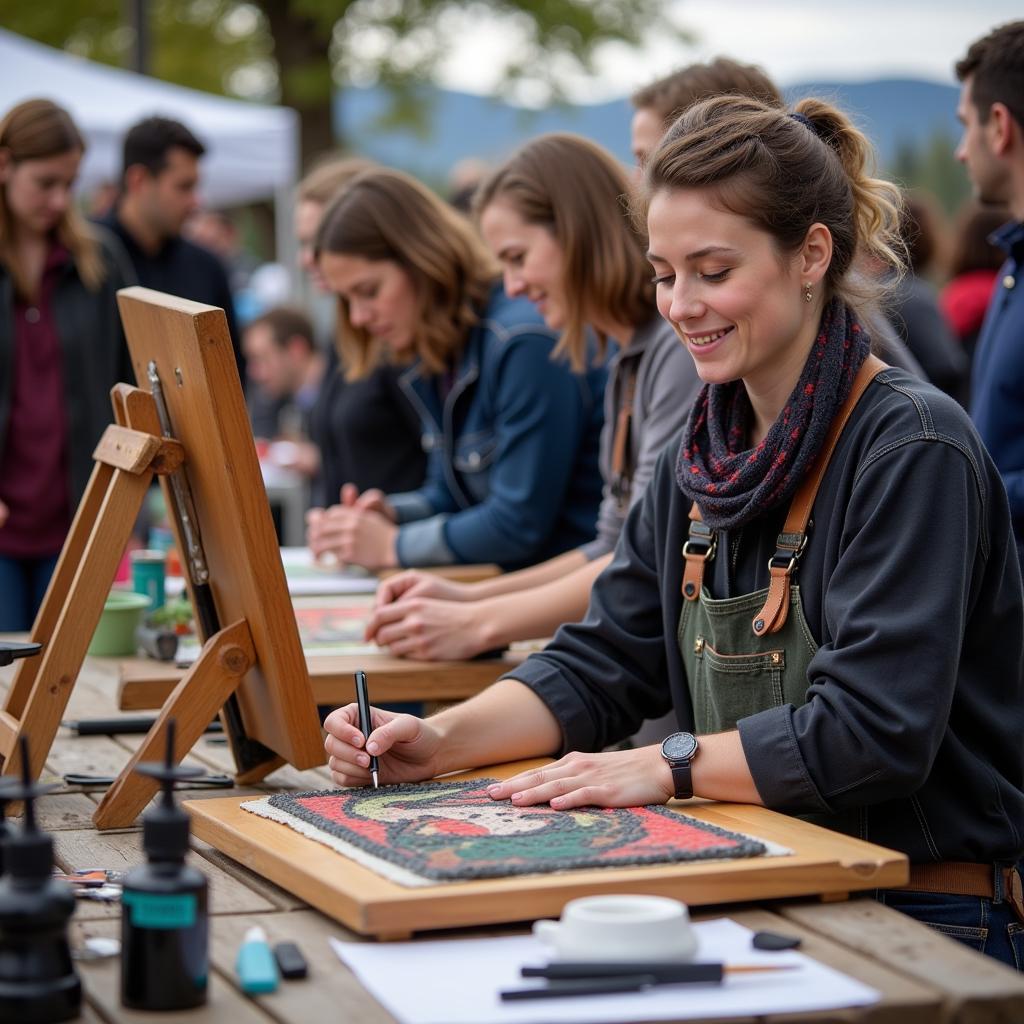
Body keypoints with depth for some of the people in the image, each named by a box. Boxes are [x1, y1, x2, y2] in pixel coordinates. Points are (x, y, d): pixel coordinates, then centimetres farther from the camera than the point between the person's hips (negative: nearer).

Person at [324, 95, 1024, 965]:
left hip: (927, 923, -7)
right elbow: (604, 663, 9)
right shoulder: (705, 454, 11)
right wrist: (439, 742, -6)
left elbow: (875, 729, -21)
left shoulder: (912, 448, -15)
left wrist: (665, 765, -20)